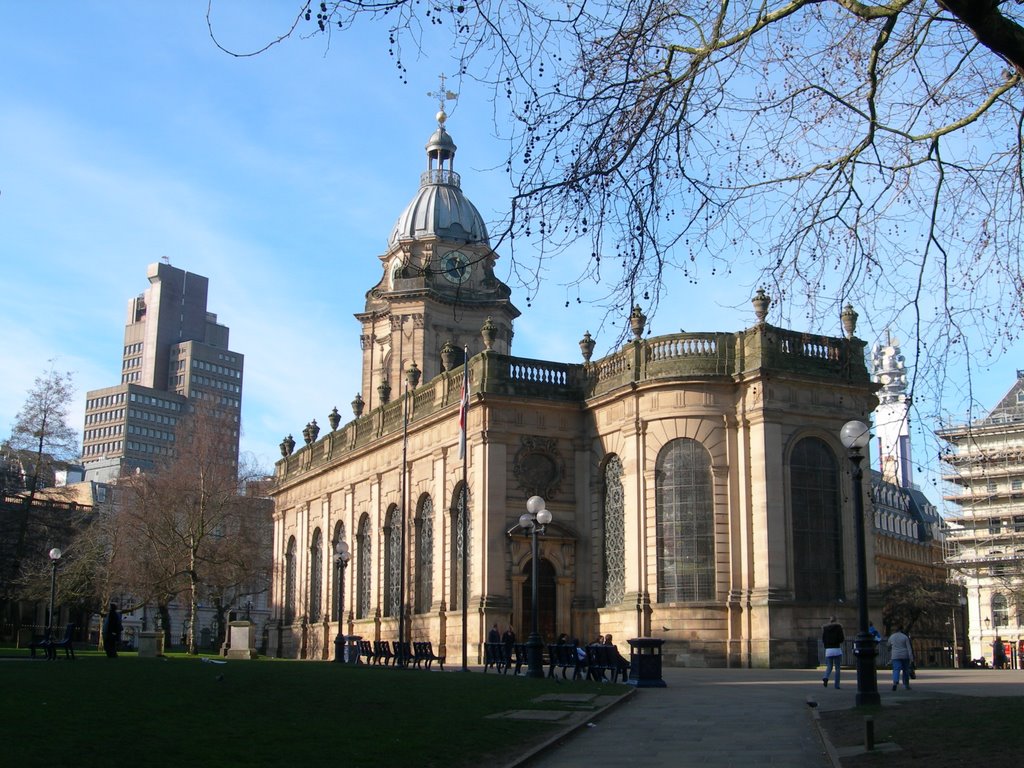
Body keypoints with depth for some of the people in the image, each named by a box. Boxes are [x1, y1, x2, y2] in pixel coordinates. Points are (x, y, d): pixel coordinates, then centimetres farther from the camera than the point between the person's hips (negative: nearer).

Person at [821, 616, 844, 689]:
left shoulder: (824, 628, 8)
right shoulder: (838, 627, 0)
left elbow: (823, 640, 8)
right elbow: (841, 639, -6)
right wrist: (844, 637, 15)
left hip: (828, 650, 2)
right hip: (837, 650, -2)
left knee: (829, 667, 11)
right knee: (837, 668, 5)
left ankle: (825, 678, -18)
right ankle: (837, 685, 0)